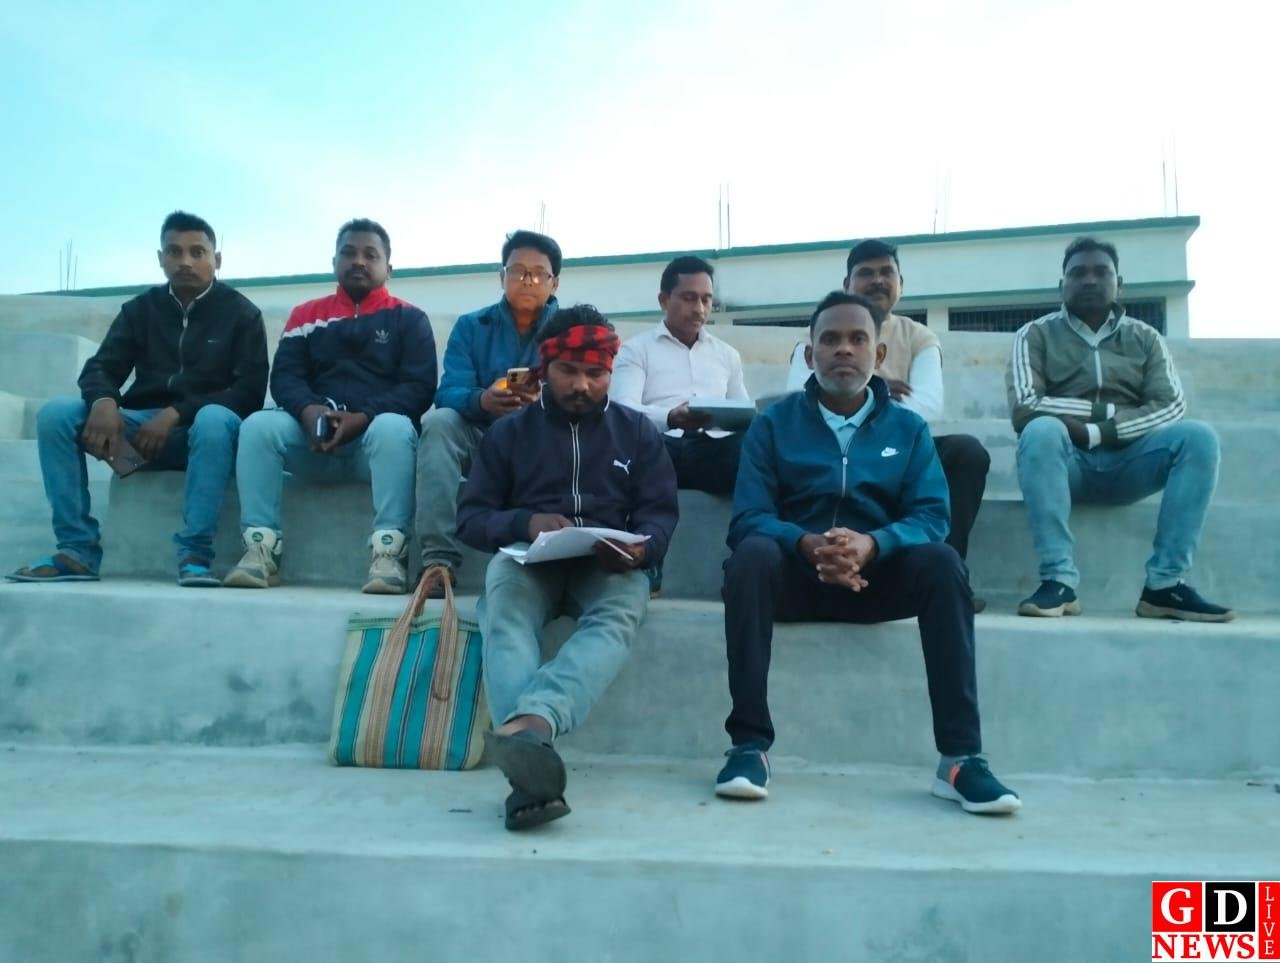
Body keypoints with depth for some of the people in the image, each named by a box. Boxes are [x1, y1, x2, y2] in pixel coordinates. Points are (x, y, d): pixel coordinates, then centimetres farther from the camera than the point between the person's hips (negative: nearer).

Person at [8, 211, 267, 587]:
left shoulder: (241, 313, 1)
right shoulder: (140, 308, 12)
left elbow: (250, 392, -9)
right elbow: (100, 368, 4)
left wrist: (176, 414, -21)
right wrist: (104, 401, -22)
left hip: (201, 430, -4)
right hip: (142, 427, 4)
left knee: (216, 418, -38)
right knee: (55, 412, -18)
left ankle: (195, 555, -35)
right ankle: (79, 550, -21)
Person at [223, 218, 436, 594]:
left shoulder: (409, 319, 8)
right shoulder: (307, 315, 17)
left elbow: (419, 388, -4)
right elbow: (284, 377, 5)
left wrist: (363, 418, -19)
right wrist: (309, 411, -18)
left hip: (377, 435, -2)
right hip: (314, 437, 3)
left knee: (395, 427, -35)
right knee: (259, 424, -23)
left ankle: (389, 553, -37)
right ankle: (261, 547, -27)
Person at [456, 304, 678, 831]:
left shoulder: (637, 430, 16)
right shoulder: (508, 431, 15)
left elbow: (661, 512, 6)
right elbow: (471, 517, 7)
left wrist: (640, 547, -20)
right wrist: (525, 522, -17)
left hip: (607, 566, 0)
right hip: (527, 559, 0)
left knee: (620, 611, -37)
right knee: (503, 612, -37)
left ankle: (527, 724, -64)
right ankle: (533, 760, -59)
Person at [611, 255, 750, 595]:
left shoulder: (727, 354, 28)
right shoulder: (636, 349, 13)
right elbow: (622, 410, -4)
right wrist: (670, 418, -26)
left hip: (715, 448, 3)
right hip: (660, 447, -2)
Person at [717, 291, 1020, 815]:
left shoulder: (909, 428, 11)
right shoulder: (773, 423, 6)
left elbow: (930, 517, -3)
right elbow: (748, 517, -6)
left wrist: (871, 545, -26)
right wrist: (807, 545, -28)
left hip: (879, 577, 1)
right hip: (795, 574, -1)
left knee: (941, 562, -28)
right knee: (752, 554, -32)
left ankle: (960, 758, -25)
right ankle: (749, 745, -30)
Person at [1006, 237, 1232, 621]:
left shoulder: (1145, 338, 13)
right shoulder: (1036, 335, 5)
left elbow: (1170, 408, -3)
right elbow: (1024, 408, -11)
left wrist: (1094, 432, -17)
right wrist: (1108, 409, -10)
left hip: (1126, 462, 3)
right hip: (1065, 462, -2)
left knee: (1199, 437, -23)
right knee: (1041, 430, -34)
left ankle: (1165, 583, -23)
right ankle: (1059, 580, -34)